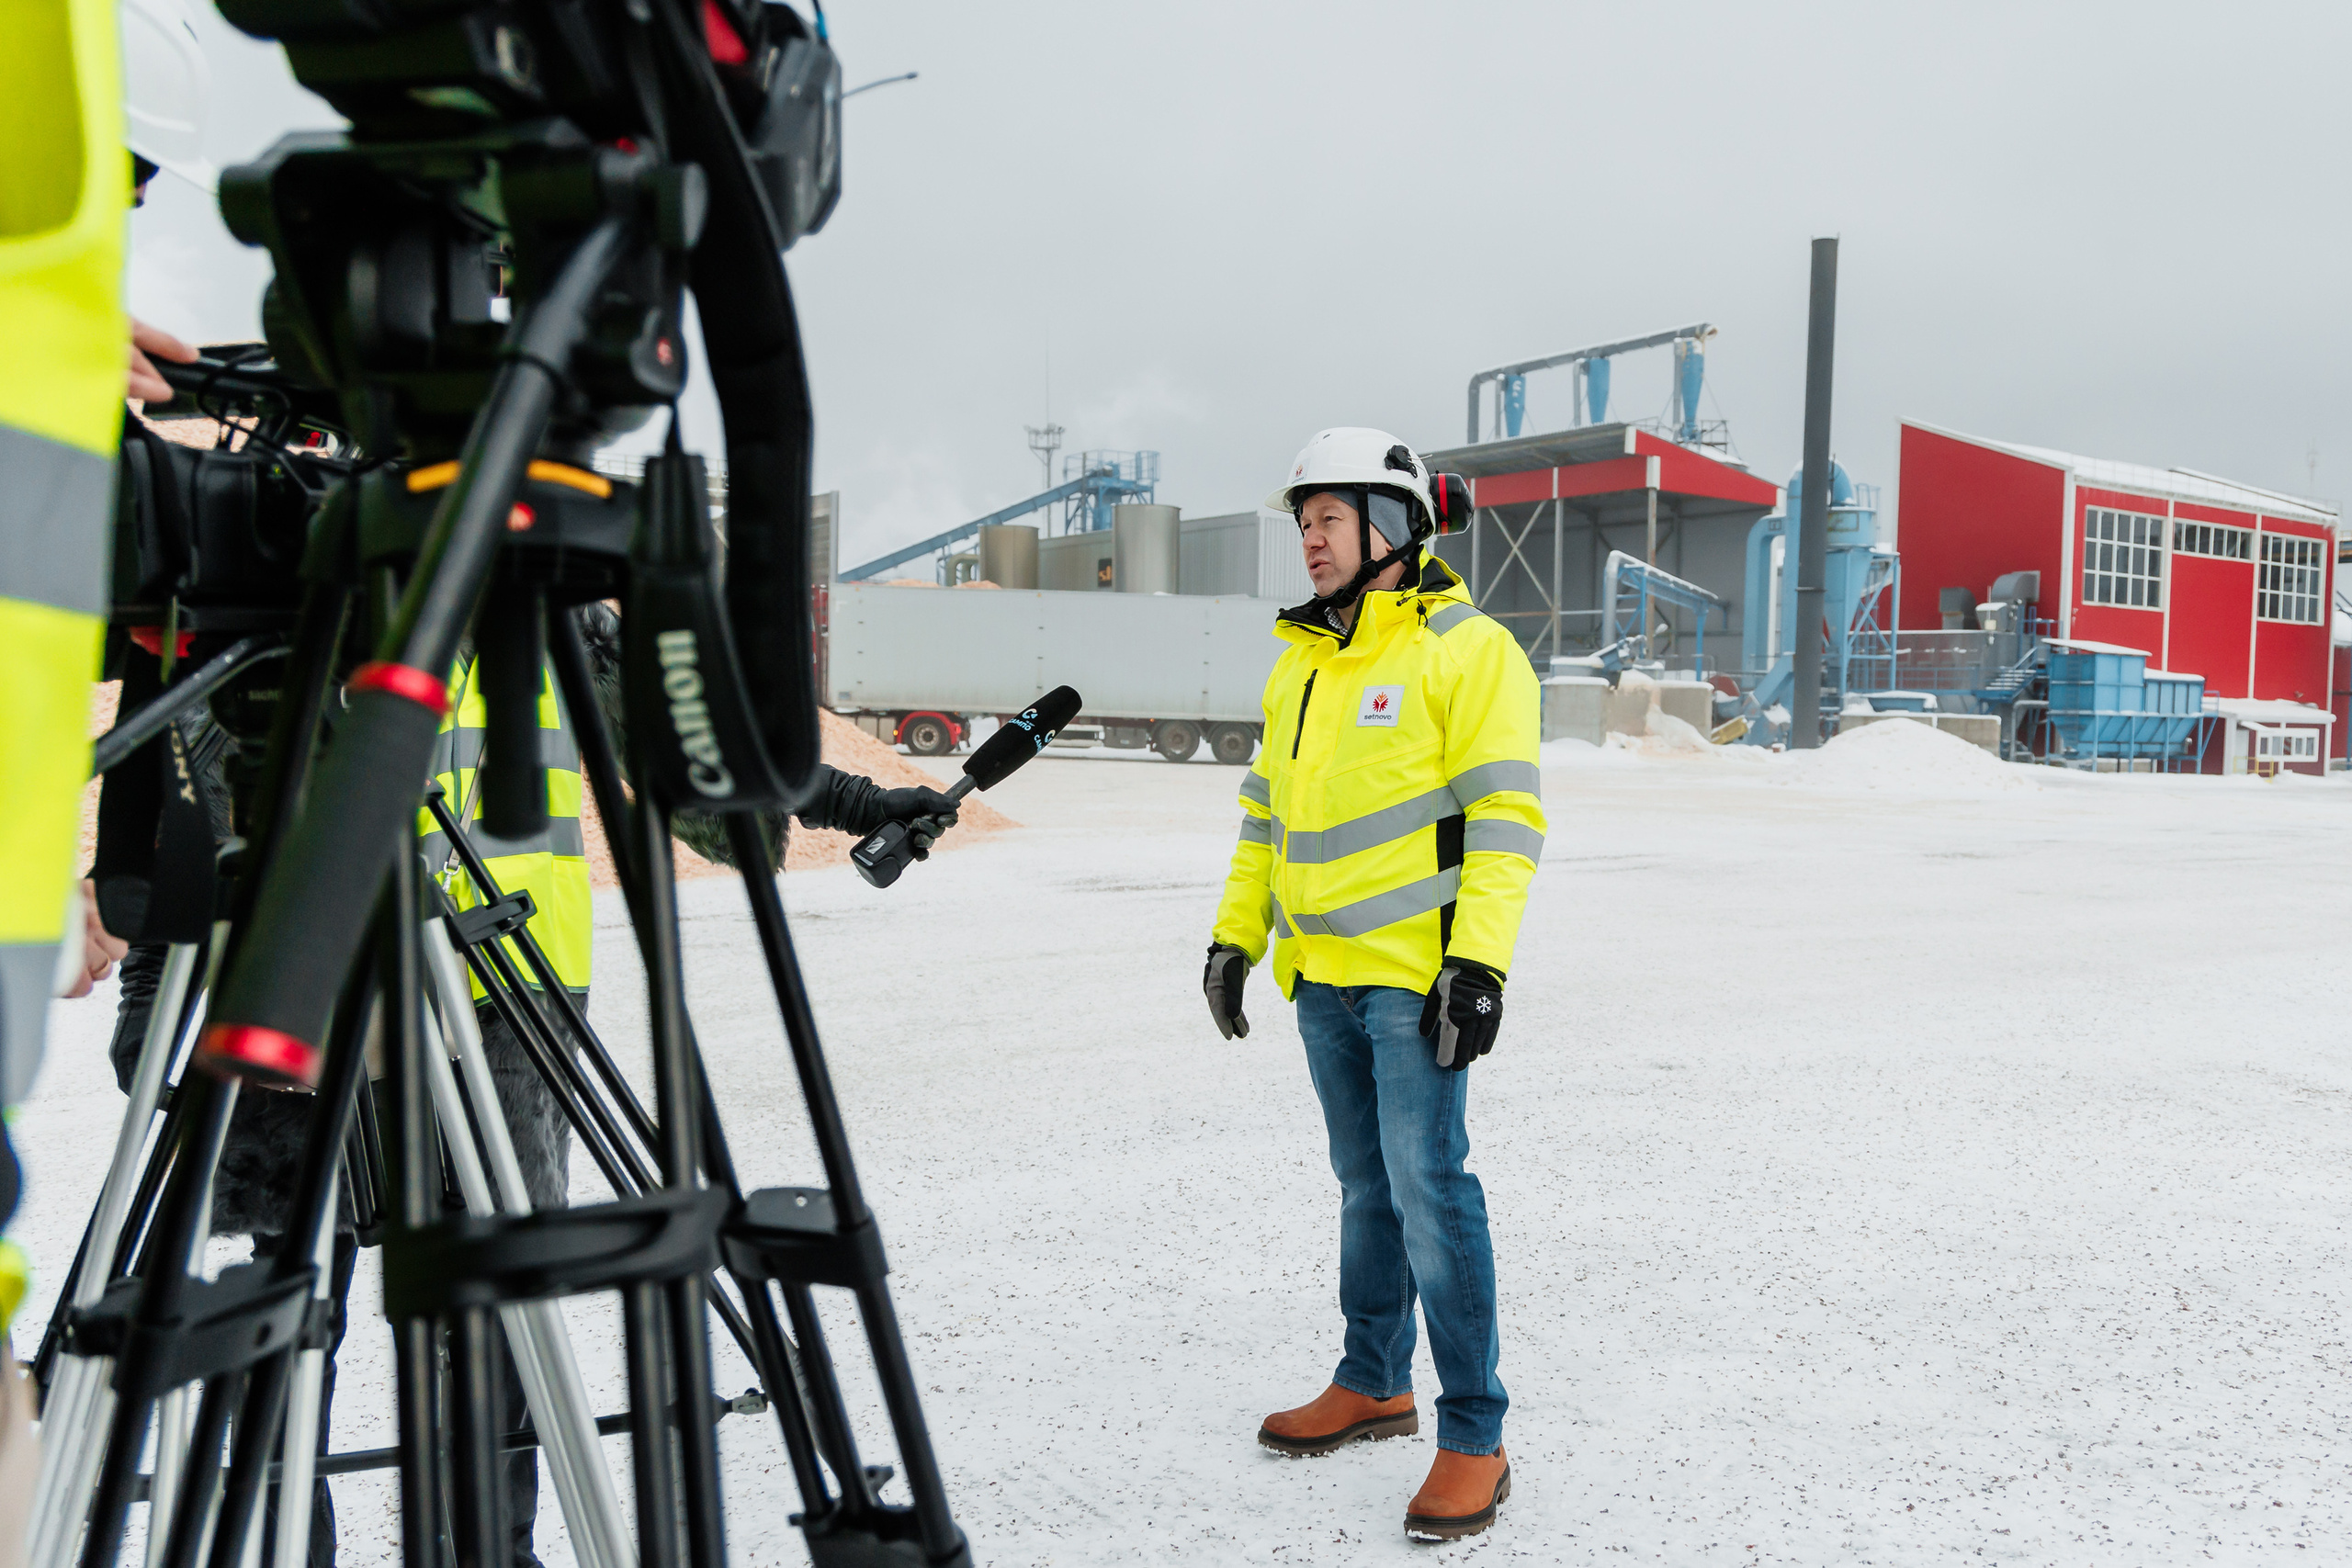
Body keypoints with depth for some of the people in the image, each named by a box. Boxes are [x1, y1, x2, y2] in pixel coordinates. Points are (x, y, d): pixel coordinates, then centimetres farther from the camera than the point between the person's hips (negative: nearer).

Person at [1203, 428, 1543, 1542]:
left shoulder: (1463, 648, -9)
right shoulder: (1300, 662, 14)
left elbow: (1504, 815, -14)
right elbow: (1268, 806, 20)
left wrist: (1481, 963, -20)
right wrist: (1236, 935, 16)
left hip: (1415, 976, -7)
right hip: (1322, 974, 7)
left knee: (1429, 1188, -7)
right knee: (1366, 1185, 16)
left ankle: (1473, 1439, 3)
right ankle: (1373, 1383, 30)